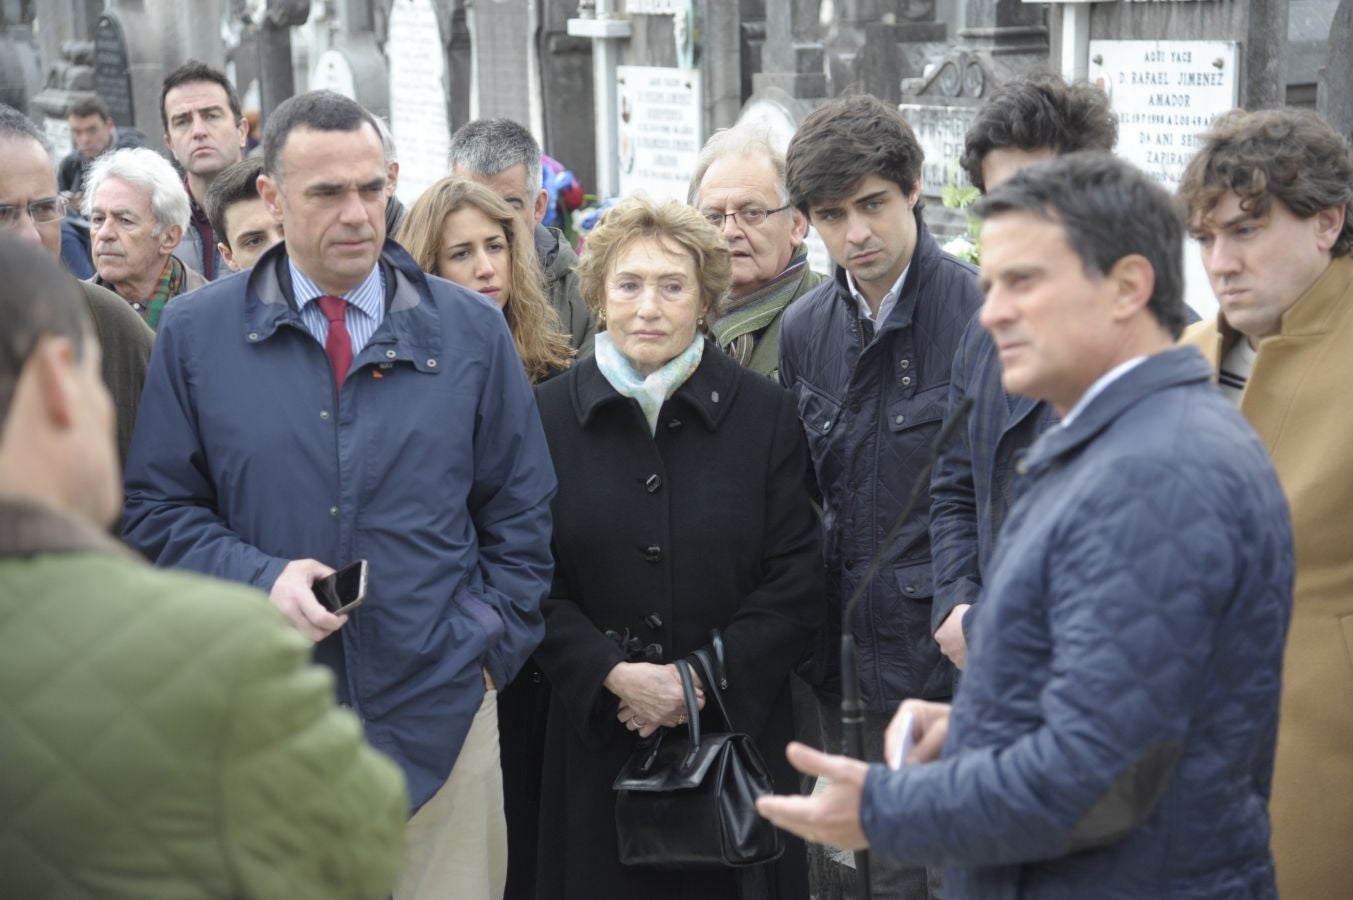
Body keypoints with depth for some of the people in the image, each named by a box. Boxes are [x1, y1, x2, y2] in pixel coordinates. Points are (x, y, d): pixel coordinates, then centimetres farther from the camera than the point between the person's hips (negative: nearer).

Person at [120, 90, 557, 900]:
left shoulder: (471, 330, 4)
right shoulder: (197, 335, 1)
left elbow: (520, 513, 8)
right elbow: (157, 509, 3)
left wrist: (487, 646, 0)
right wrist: (260, 580, -13)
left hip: (440, 713, 1)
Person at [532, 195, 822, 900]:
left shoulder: (763, 412, 2)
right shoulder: (548, 416, 2)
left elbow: (796, 582, 0)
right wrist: (614, 675, -13)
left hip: (737, 729, 0)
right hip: (597, 741, 0)